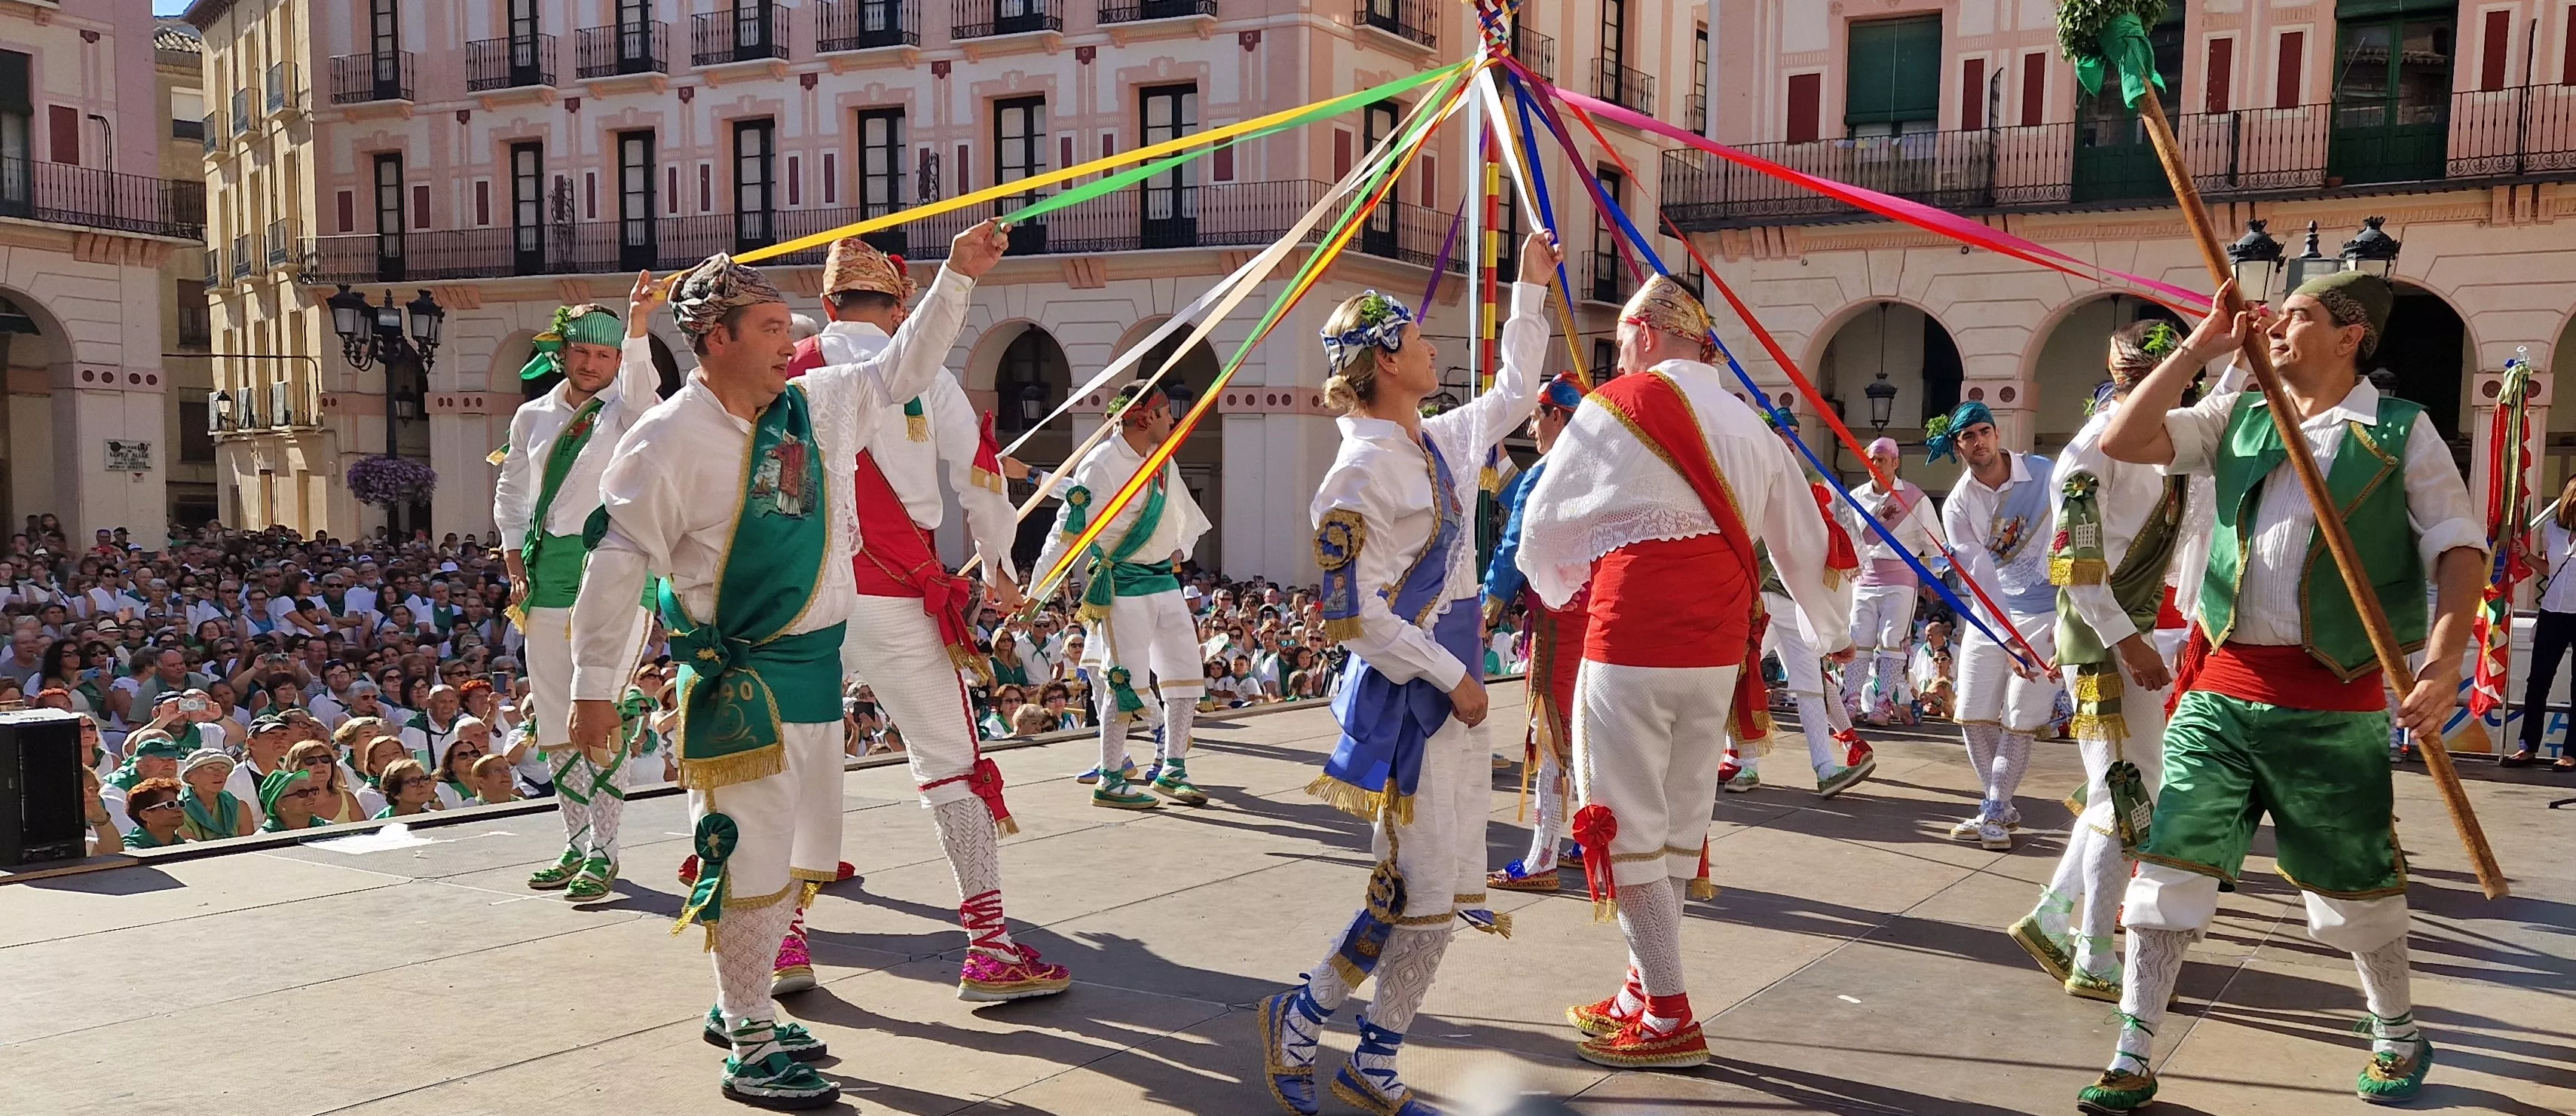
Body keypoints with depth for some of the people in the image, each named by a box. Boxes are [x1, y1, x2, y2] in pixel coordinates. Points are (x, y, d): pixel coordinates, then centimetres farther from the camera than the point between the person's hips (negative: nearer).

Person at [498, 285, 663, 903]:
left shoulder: (625, 411, -1)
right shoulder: (532, 417, 13)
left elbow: (642, 390, -26)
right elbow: (510, 489, 23)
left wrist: (637, 325, -41)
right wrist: (514, 552, 10)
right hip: (547, 572, 6)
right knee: (554, 721, 9)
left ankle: (603, 851, 0)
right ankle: (576, 844, 20)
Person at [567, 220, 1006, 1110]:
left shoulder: (819, 404, 6)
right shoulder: (672, 437, -14)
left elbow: (904, 368, 20)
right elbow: (617, 564, -14)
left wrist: (957, 277, 15)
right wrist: (594, 688, -14)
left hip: (816, 663, 7)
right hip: (737, 678, -7)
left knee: (773, 849, 17)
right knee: (750, 857, -2)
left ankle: (738, 1009, 34)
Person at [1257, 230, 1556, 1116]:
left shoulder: (1442, 442, 8)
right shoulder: (1362, 469, -16)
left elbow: (1514, 395, 28)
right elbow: (1352, 614, -18)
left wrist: (1530, 289, 26)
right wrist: (1452, 677, -14)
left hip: (1450, 693, 9)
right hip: (1406, 698, -9)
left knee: (1434, 892, 12)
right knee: (1419, 891, -3)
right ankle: (1299, 1019, 16)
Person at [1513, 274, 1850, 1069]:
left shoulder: (1614, 409, -3)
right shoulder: (1749, 424, 12)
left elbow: (1546, 525, 5)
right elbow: (1804, 540, 21)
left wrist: (1556, 587, 27)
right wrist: (1830, 633, 37)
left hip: (1632, 637, -6)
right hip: (1720, 645, 7)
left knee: (1628, 823, 3)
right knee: (1680, 818, 16)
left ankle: (1670, 1019, 7)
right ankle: (1644, 993, 29)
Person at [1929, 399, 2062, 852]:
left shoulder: (2041, 474, -10)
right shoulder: (1957, 505, -5)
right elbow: (1980, 575, -12)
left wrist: (2067, 616, -21)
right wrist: (2008, 642, -22)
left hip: (2044, 611, -3)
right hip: (1990, 614, 3)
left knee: (2019, 722, -5)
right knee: (1973, 716, 3)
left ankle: (1993, 810, 8)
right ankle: (2002, 809, 21)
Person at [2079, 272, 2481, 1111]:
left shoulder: (2401, 432, -1)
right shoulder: (2237, 418, 9)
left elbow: (2460, 548, -3)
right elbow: (2124, 441, -1)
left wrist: (2442, 666, -17)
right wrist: (2201, 346, -3)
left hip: (2330, 700, -2)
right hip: (2219, 688, 3)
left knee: (2353, 881, 11)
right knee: (2171, 864, -1)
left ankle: (2398, 1037, 37)